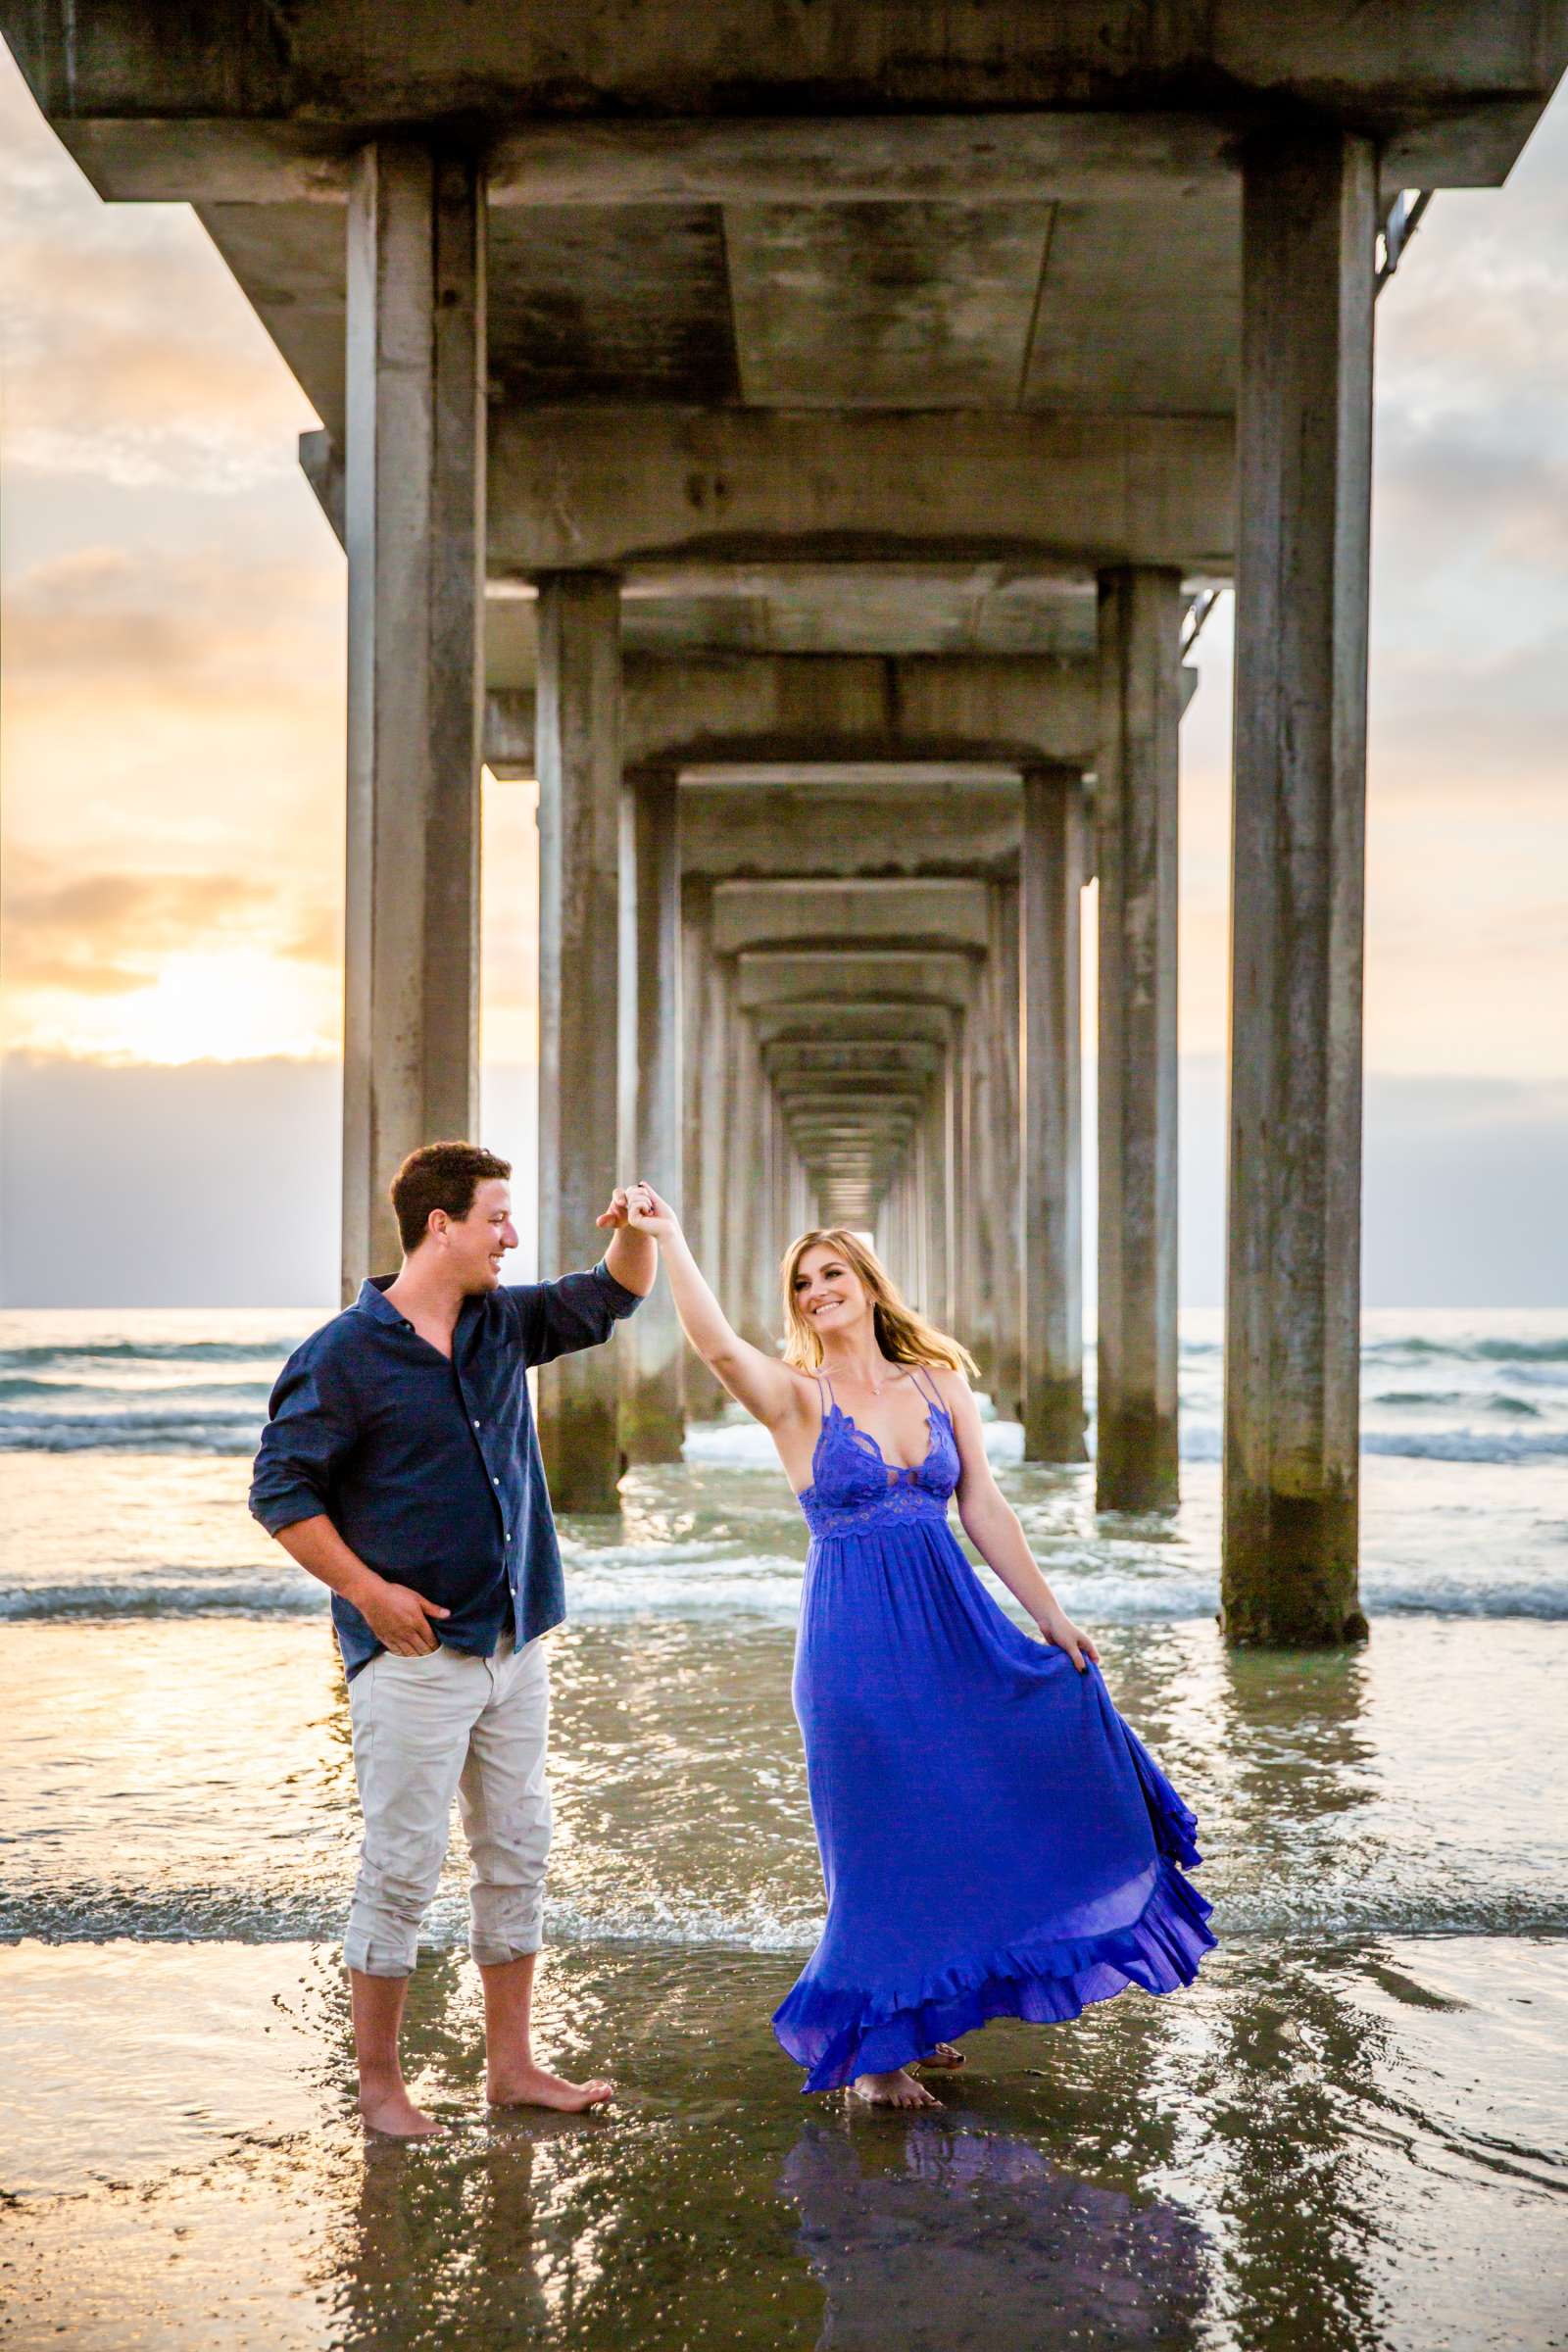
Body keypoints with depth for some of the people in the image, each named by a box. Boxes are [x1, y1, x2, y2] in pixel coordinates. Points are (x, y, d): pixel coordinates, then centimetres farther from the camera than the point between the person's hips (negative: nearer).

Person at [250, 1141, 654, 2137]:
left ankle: (514, 2064, 21)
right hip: (415, 1651, -7)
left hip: (515, 1642, 7)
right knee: (404, 1866, -2)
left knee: (518, 1854, 11)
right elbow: (281, 1490, -8)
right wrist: (367, 1589, -13)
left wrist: (636, 1229, -1)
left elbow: (614, 1296, 20)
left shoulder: (503, 1323, 9)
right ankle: (379, 2083, 10)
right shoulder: (344, 1355, -10)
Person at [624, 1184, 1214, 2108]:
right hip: (856, 1639, -4)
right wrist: (667, 1237, -32)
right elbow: (718, 1345, -25)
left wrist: (1053, 1617, 5)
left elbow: (986, 1512, 7)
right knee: (881, 1842, 2)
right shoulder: (798, 1397, -5)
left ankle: (923, 2014, 31)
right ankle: (875, 2043, 18)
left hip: (954, 1627, 4)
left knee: (968, 1820, 11)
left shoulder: (942, 1384, 7)